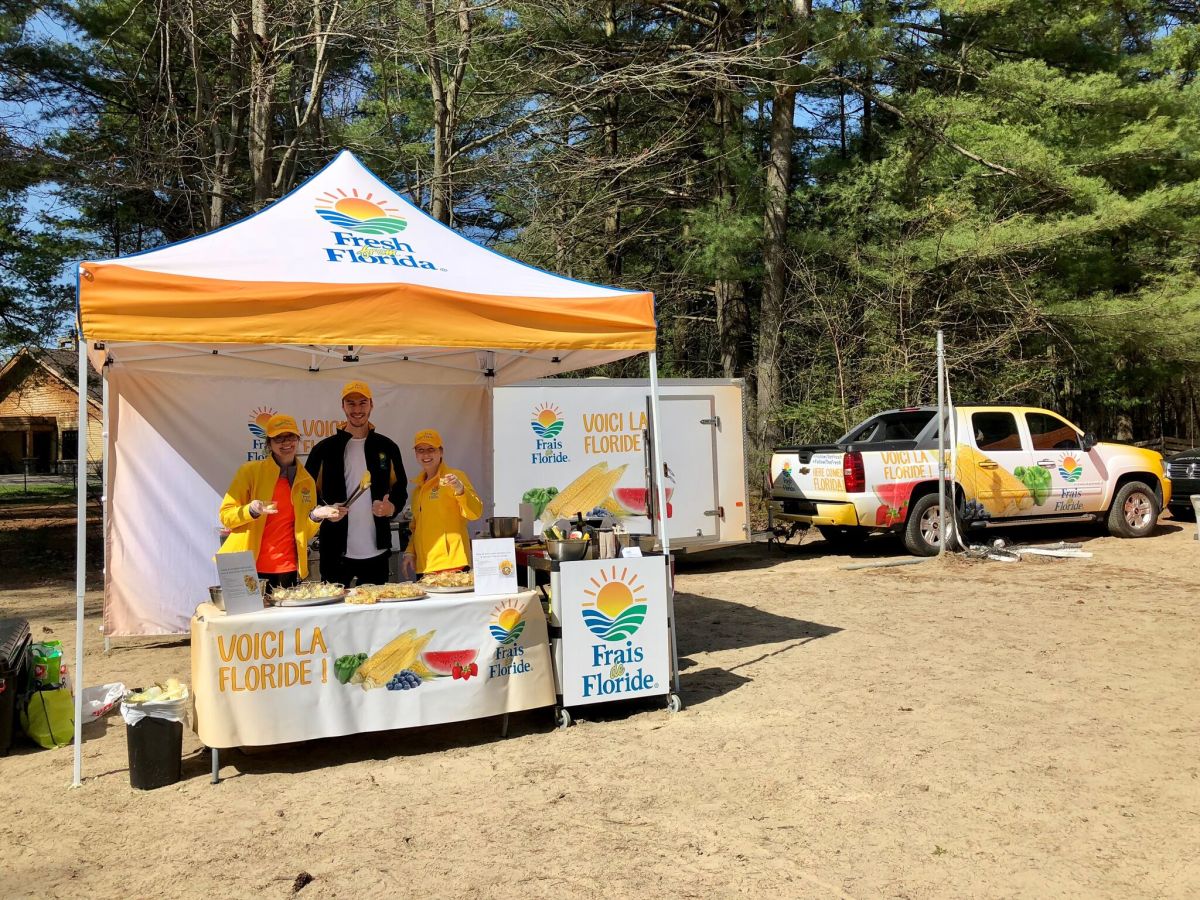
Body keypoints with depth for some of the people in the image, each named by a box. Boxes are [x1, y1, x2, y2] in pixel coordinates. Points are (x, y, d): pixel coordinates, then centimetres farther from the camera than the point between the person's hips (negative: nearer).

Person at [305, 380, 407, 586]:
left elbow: (400, 488, 13)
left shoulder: (387, 447, 7)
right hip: (336, 551, -1)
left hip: (376, 551, 2)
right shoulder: (325, 449, 3)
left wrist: (392, 507, -8)